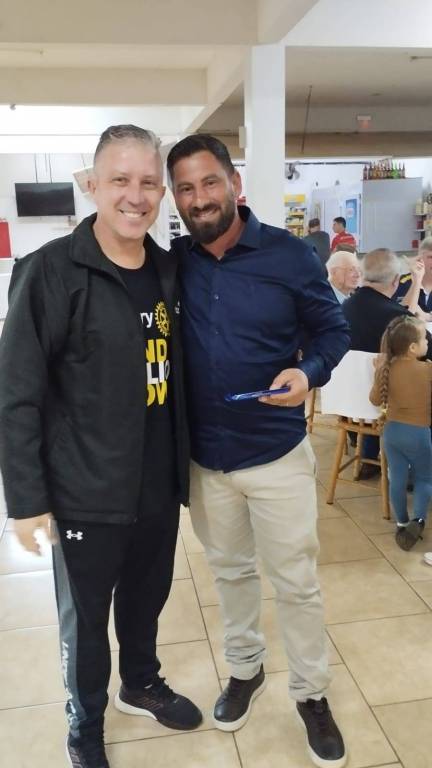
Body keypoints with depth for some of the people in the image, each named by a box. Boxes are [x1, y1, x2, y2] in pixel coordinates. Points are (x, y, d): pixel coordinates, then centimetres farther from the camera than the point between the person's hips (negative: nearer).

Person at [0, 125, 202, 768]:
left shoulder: (167, 269, 3)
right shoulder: (52, 270, -15)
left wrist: (185, 461, 13)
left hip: (159, 487, 5)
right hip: (86, 495, -5)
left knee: (146, 600, 24)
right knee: (84, 620, 16)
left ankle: (142, 685, 52)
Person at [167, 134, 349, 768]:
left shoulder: (289, 255, -11)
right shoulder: (172, 261, -3)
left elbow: (333, 329, -3)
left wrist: (309, 372, -20)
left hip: (278, 455, -2)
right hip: (205, 459, 3)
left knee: (296, 583, 11)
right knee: (230, 570, 21)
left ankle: (312, 692, 35)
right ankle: (245, 669, 45)